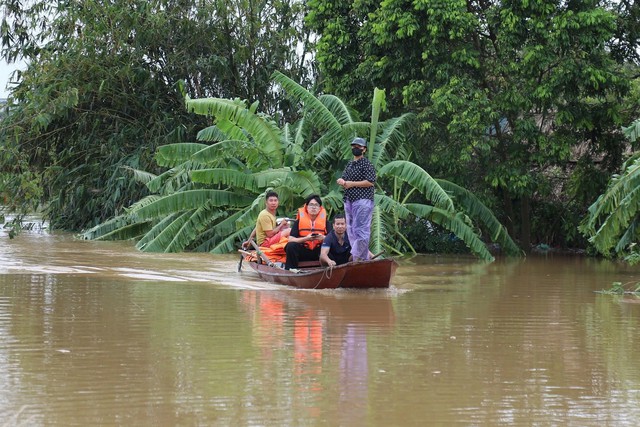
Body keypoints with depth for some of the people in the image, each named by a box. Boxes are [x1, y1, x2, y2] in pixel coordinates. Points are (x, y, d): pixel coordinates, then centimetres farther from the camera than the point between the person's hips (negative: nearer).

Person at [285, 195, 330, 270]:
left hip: (319, 252, 1)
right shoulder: (300, 220, -3)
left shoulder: (324, 221, 0)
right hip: (303, 252, -1)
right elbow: (291, 239, -10)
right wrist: (306, 238, -23)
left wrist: (323, 238, -25)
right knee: (291, 246, -29)